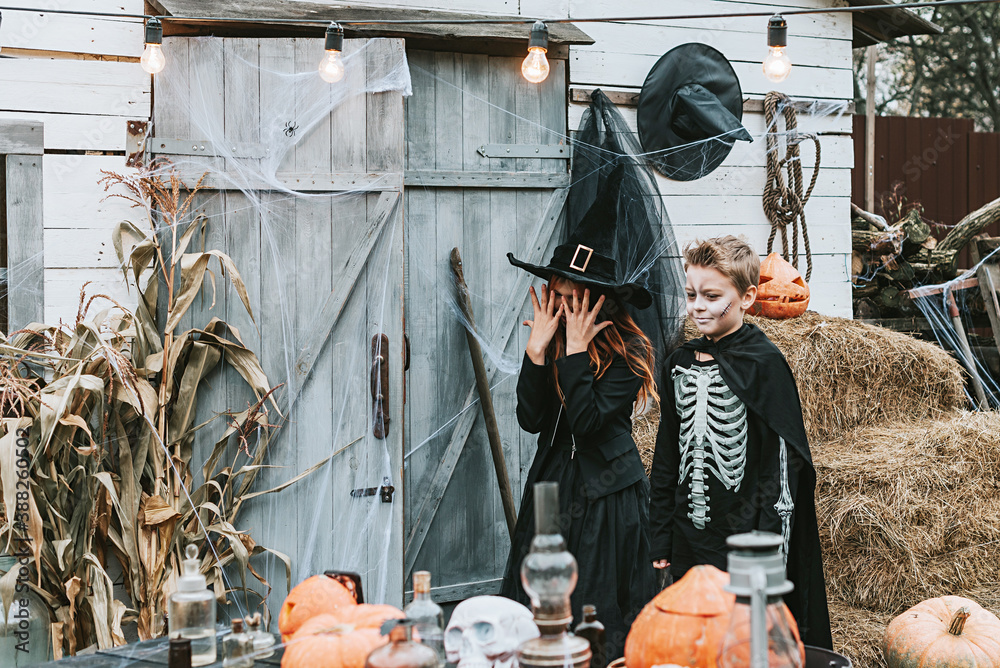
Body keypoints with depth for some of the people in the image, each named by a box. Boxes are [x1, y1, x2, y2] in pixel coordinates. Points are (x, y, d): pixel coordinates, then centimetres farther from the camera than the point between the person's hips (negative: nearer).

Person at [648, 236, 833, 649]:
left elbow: (782, 461, -10)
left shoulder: (764, 364, -9)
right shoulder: (680, 364, 8)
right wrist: (661, 539, 10)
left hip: (744, 539, -5)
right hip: (689, 545, 5)